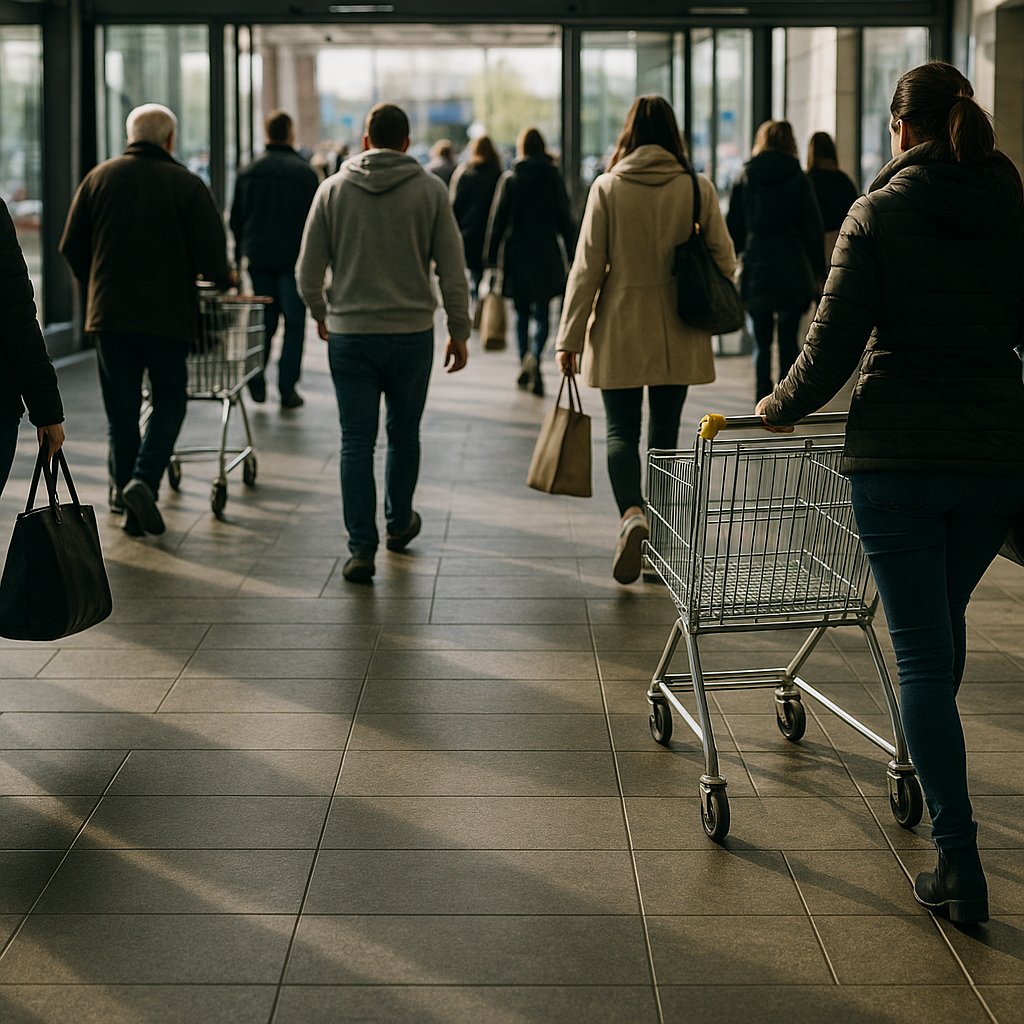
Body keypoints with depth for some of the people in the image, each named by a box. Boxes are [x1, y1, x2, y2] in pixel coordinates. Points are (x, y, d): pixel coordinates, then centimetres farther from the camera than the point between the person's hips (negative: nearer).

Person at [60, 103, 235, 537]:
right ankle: (143, 480, -9)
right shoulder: (186, 184, -4)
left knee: (121, 411, 10)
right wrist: (225, 277, 13)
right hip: (168, 315, -2)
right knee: (169, 403, 9)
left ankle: (124, 486, 11)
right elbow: (210, 254, -9)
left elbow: (72, 248, 8)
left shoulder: (99, 178, 5)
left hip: (109, 311, 3)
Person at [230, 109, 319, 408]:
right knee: (294, 323, 4)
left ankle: (256, 376, 1)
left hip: (257, 259, 4)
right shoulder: (305, 172, -6)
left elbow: (236, 219, 11)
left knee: (264, 320, 15)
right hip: (293, 260, -4)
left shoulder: (248, 171, 6)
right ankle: (287, 389, 1)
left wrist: (241, 255, 19)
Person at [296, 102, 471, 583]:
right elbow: (452, 269, -3)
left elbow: (308, 270, 2)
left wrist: (321, 313, 20)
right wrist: (459, 331, 7)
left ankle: (362, 548, -3)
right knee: (404, 432, 19)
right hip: (412, 332, 0)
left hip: (349, 334, 0)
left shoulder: (333, 188, 2)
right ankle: (400, 522, 36)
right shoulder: (430, 189, -1)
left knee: (357, 441, 2)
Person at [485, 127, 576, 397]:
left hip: (516, 255, 0)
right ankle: (534, 357, -23)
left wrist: (492, 257, 3)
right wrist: (573, 256, 7)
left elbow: (497, 220, -1)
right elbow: (565, 220, 1)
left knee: (522, 313, 13)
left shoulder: (509, 179, -1)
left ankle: (524, 367, 14)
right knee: (542, 314, 2)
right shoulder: (554, 179, 0)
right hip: (546, 256, 0)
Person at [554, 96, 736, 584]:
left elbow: (587, 267, -7)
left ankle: (632, 514, -21)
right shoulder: (699, 189, -3)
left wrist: (570, 337, -2)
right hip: (680, 336, 2)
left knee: (621, 430, 5)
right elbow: (725, 262, 1)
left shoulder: (607, 188, -6)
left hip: (620, 333, -2)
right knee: (665, 433, 12)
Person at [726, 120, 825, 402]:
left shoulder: (745, 178, 3)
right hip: (792, 270, -1)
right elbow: (813, 228, 1)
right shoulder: (799, 179, 0)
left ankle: (763, 396, 3)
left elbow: (733, 228, 7)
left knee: (761, 340, 6)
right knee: (789, 339, 4)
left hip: (755, 271, 1)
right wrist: (817, 270, 8)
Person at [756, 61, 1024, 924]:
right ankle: (928, 765, 43)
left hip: (899, 456, -4)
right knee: (945, 616, 25)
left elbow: (836, 341, -8)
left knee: (922, 651, -2)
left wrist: (782, 408, 9)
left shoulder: (880, 214, -6)